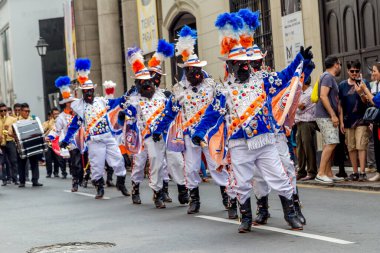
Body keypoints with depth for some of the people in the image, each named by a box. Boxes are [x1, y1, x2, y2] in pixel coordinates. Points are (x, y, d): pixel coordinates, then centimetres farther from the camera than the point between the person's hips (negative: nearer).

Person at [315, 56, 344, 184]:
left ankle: (329, 174, 10)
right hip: (325, 116, -10)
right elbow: (323, 96, -21)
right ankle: (321, 174, -17)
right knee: (331, 144, -15)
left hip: (329, 117, 10)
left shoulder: (329, 77, 21)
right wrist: (333, 115, -22)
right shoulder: (328, 77, -10)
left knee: (329, 145, 9)